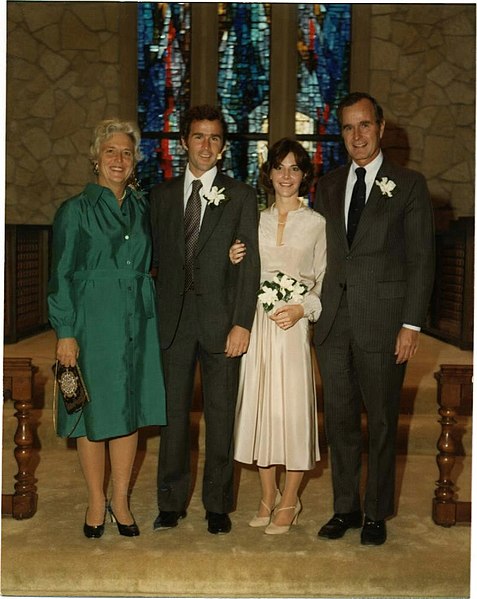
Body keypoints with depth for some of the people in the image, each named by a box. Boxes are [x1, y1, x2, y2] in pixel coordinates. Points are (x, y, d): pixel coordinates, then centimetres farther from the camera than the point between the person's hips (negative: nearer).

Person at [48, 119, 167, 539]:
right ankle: (96, 502, 20)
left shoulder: (141, 207, 10)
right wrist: (65, 333, -10)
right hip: (93, 320, -4)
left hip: (137, 322, 4)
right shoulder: (75, 210, -2)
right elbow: (61, 276, -4)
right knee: (94, 412, 4)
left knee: (130, 410, 8)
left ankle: (121, 500, 21)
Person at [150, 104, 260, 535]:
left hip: (221, 320, -2)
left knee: (221, 415, 5)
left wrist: (242, 322, -10)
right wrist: (153, 316, 1)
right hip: (172, 319, 2)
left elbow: (250, 264, -2)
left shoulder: (241, 196, 4)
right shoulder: (162, 195, 11)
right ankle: (171, 501, 20)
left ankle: (218, 505, 18)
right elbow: (155, 258, 10)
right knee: (173, 411, 7)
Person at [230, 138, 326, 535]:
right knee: (259, 405, 5)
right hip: (257, 324, 3)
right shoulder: (256, 221, 11)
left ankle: (289, 501, 12)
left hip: (295, 327, -3)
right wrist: (235, 262, -3)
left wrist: (303, 309, -13)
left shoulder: (317, 223, 2)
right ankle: (268, 495, 20)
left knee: (294, 407, -2)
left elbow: (325, 283, 2)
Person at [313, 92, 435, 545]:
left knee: (381, 422, 6)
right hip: (334, 321, 4)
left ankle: (376, 514, 21)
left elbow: (421, 259, -3)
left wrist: (411, 324, -9)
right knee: (339, 419, 10)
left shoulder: (409, 185, 0)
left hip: (382, 320, -4)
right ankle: (345, 508, 25)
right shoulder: (327, 186, 13)